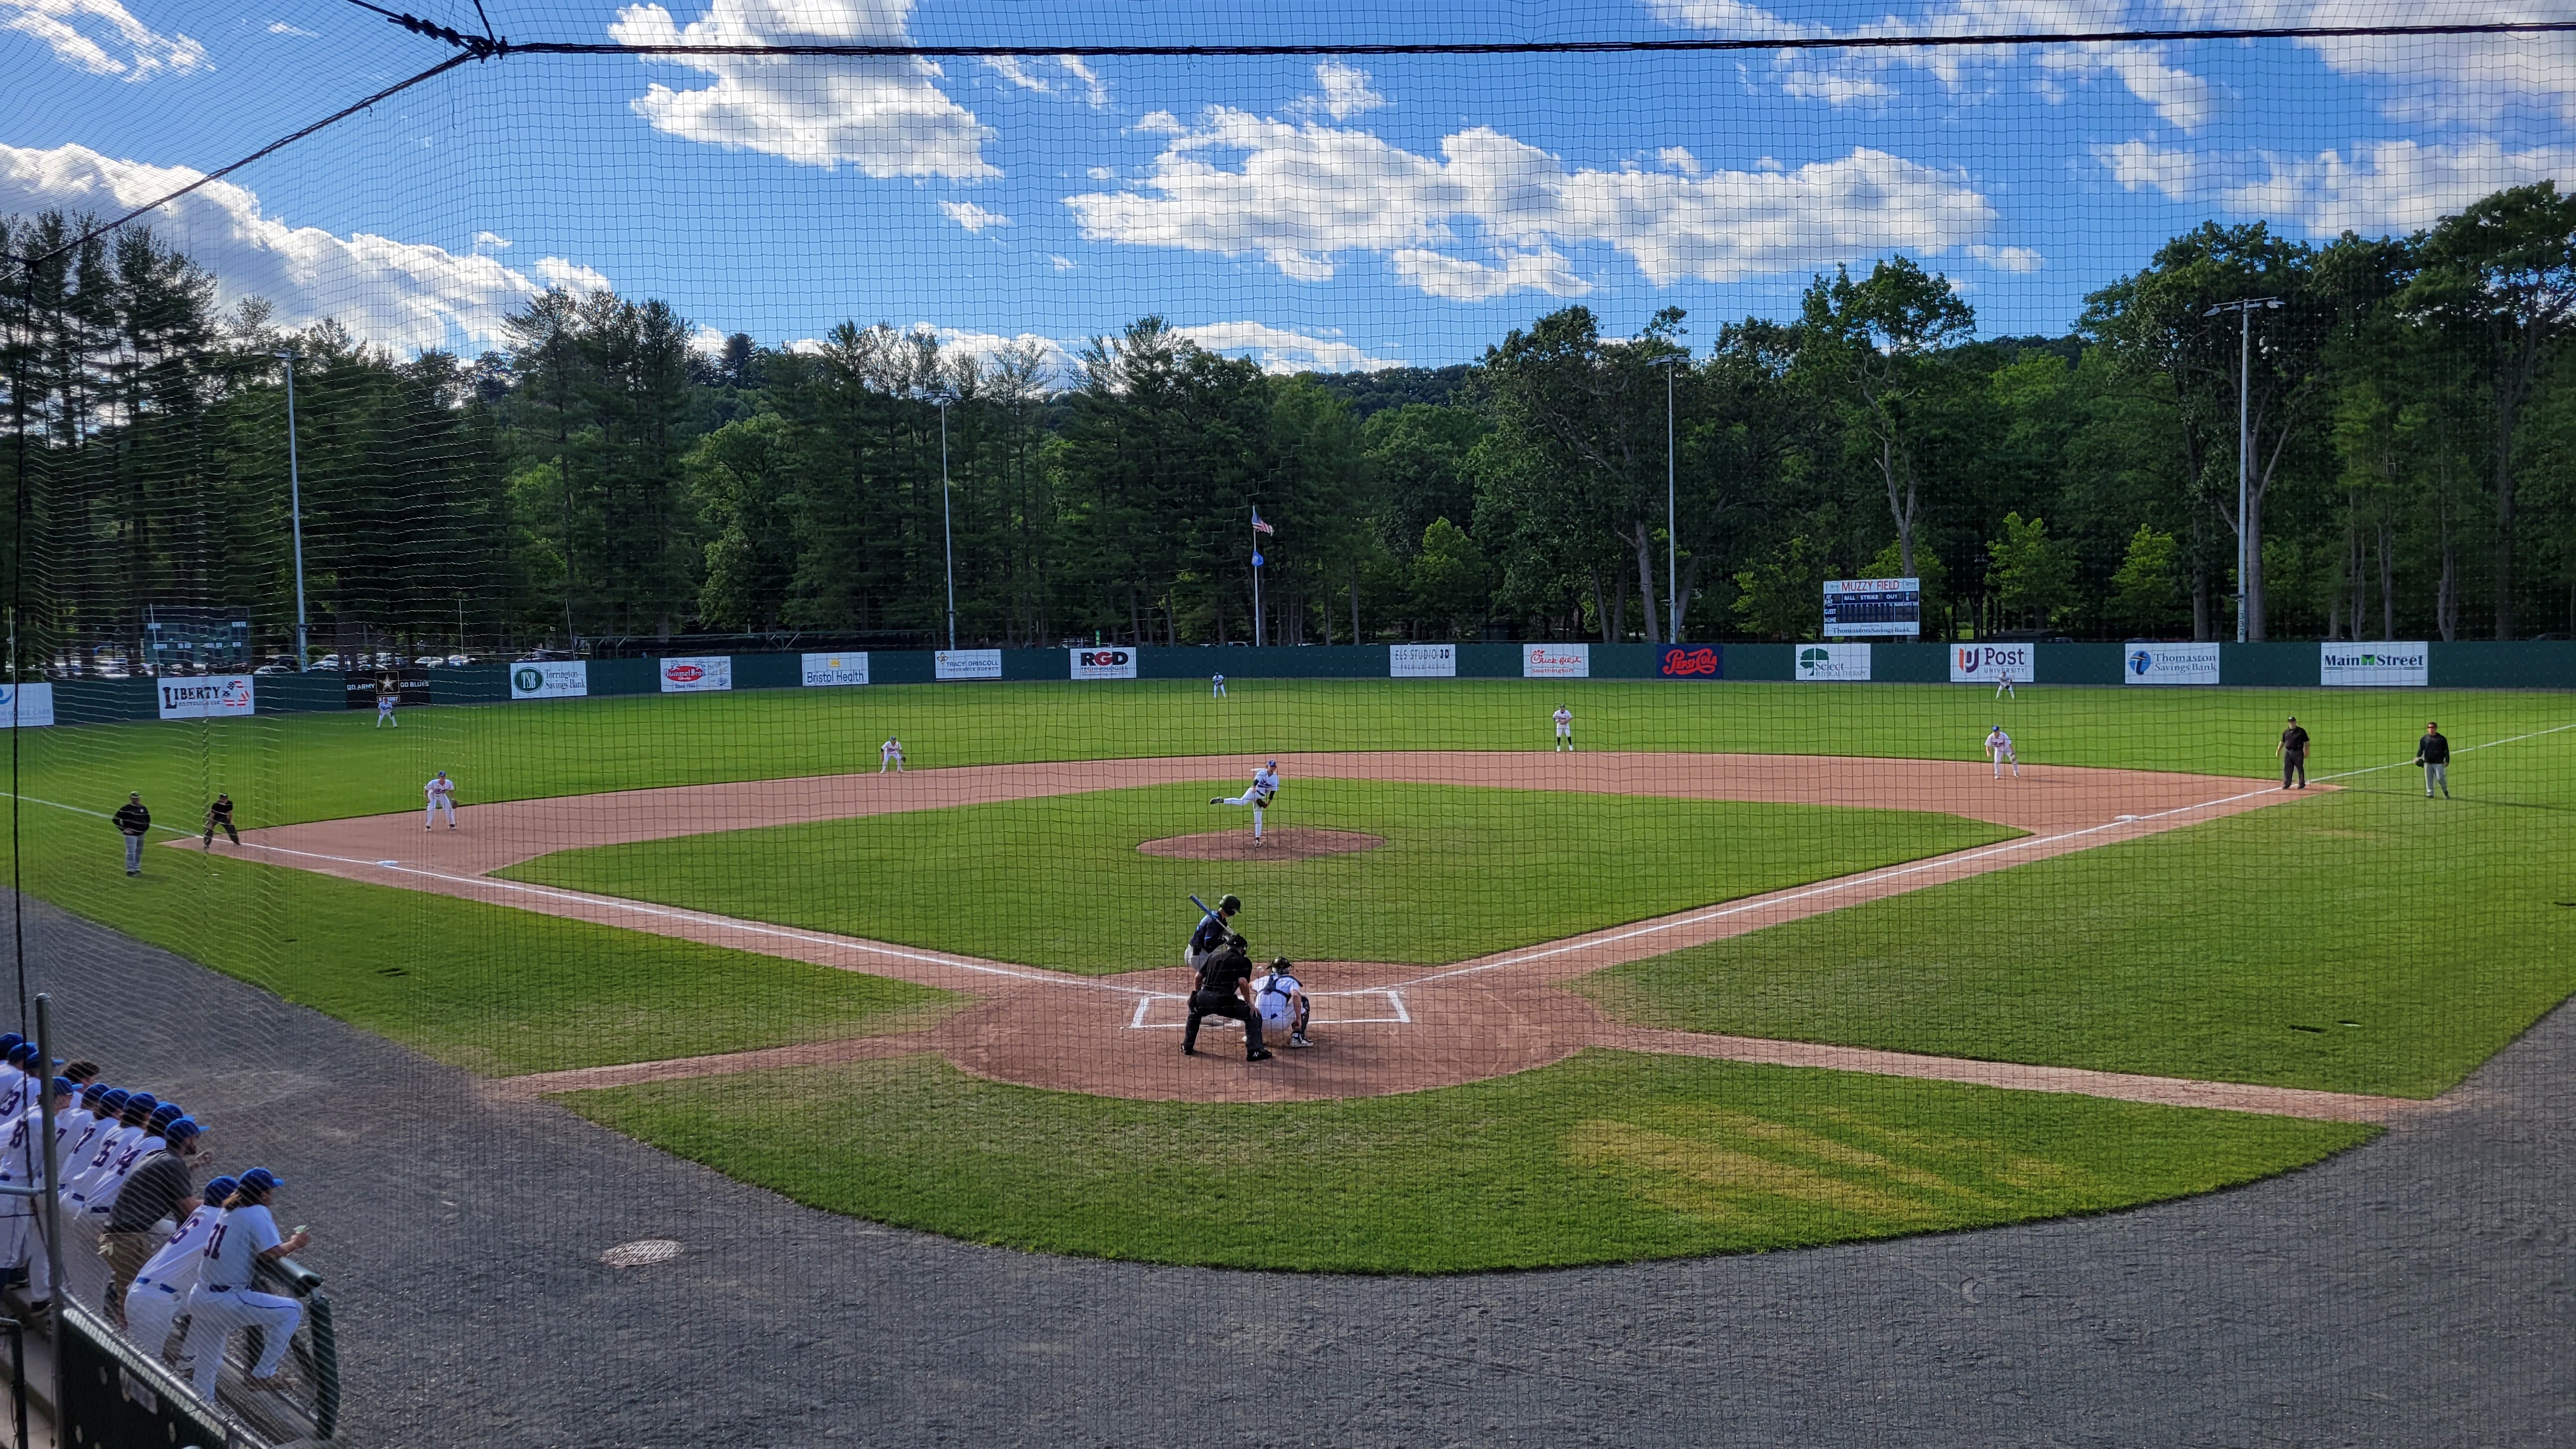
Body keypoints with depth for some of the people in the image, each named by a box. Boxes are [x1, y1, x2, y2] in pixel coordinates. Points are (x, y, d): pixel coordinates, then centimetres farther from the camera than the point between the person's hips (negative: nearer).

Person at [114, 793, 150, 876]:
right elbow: (115, 819, -9)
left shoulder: (143, 809, 9)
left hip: (141, 834, 6)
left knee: (139, 852, 13)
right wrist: (123, 829, -11)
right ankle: (130, 870, -9)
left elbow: (148, 819, 25)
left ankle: (137, 868, 24)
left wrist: (146, 828, 11)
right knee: (131, 851, -12)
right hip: (131, 834, -6)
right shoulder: (126, 809, -9)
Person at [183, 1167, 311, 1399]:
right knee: (292, 1310, -4)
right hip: (225, 1302, -9)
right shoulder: (257, 1213, -11)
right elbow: (271, 1253, -20)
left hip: (198, 1299, 9)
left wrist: (288, 1244, 13)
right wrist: (294, 1244, -3)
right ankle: (262, 1374, 0)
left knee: (208, 1365, 20)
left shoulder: (229, 1210, 13)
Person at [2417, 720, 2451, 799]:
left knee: (2440, 778, -6)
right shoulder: (2424, 739, 10)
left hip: (2439, 763, -2)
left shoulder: (2442, 739, 5)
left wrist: (2447, 761, -3)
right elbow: (2421, 749, 10)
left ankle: (2446, 792, 15)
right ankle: (2430, 793, 8)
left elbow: (2446, 751, 6)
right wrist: (2418, 757, -6)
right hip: (2428, 762, 2)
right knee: (2428, 778, 1)